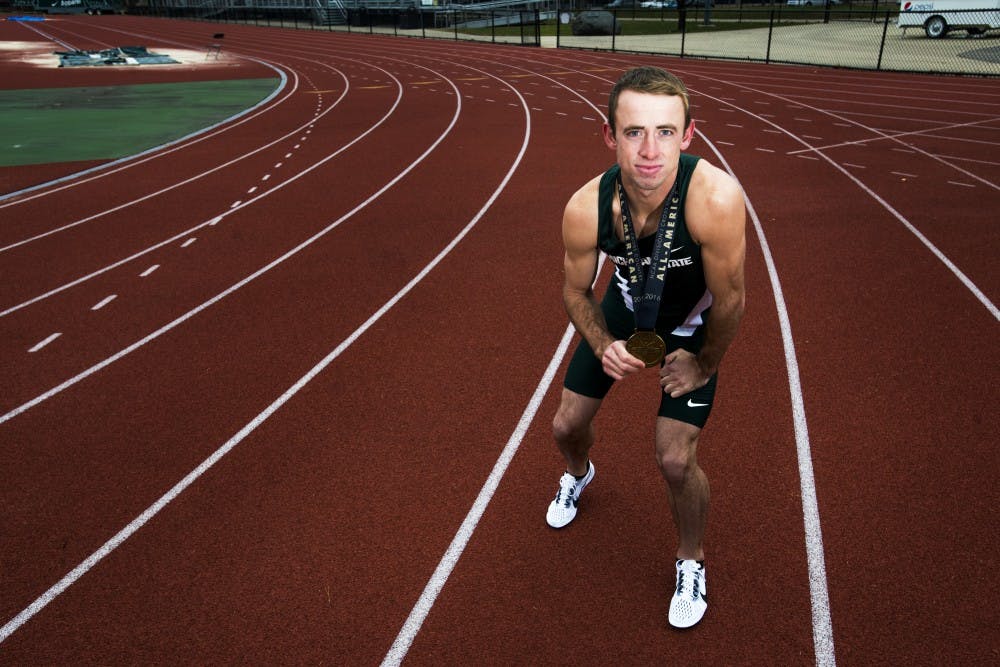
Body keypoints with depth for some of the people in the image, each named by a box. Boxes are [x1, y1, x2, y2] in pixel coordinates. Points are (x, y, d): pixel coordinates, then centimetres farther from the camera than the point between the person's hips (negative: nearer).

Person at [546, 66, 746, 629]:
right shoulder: (585, 209, -30)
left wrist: (704, 365, -13)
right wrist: (603, 346, -24)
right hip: (623, 310, 3)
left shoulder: (715, 198, -42)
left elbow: (729, 301, -26)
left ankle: (692, 561, 23)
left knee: (676, 459, -10)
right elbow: (577, 290, -9)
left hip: (692, 325, -3)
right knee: (567, 426, 10)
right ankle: (579, 475, 52)